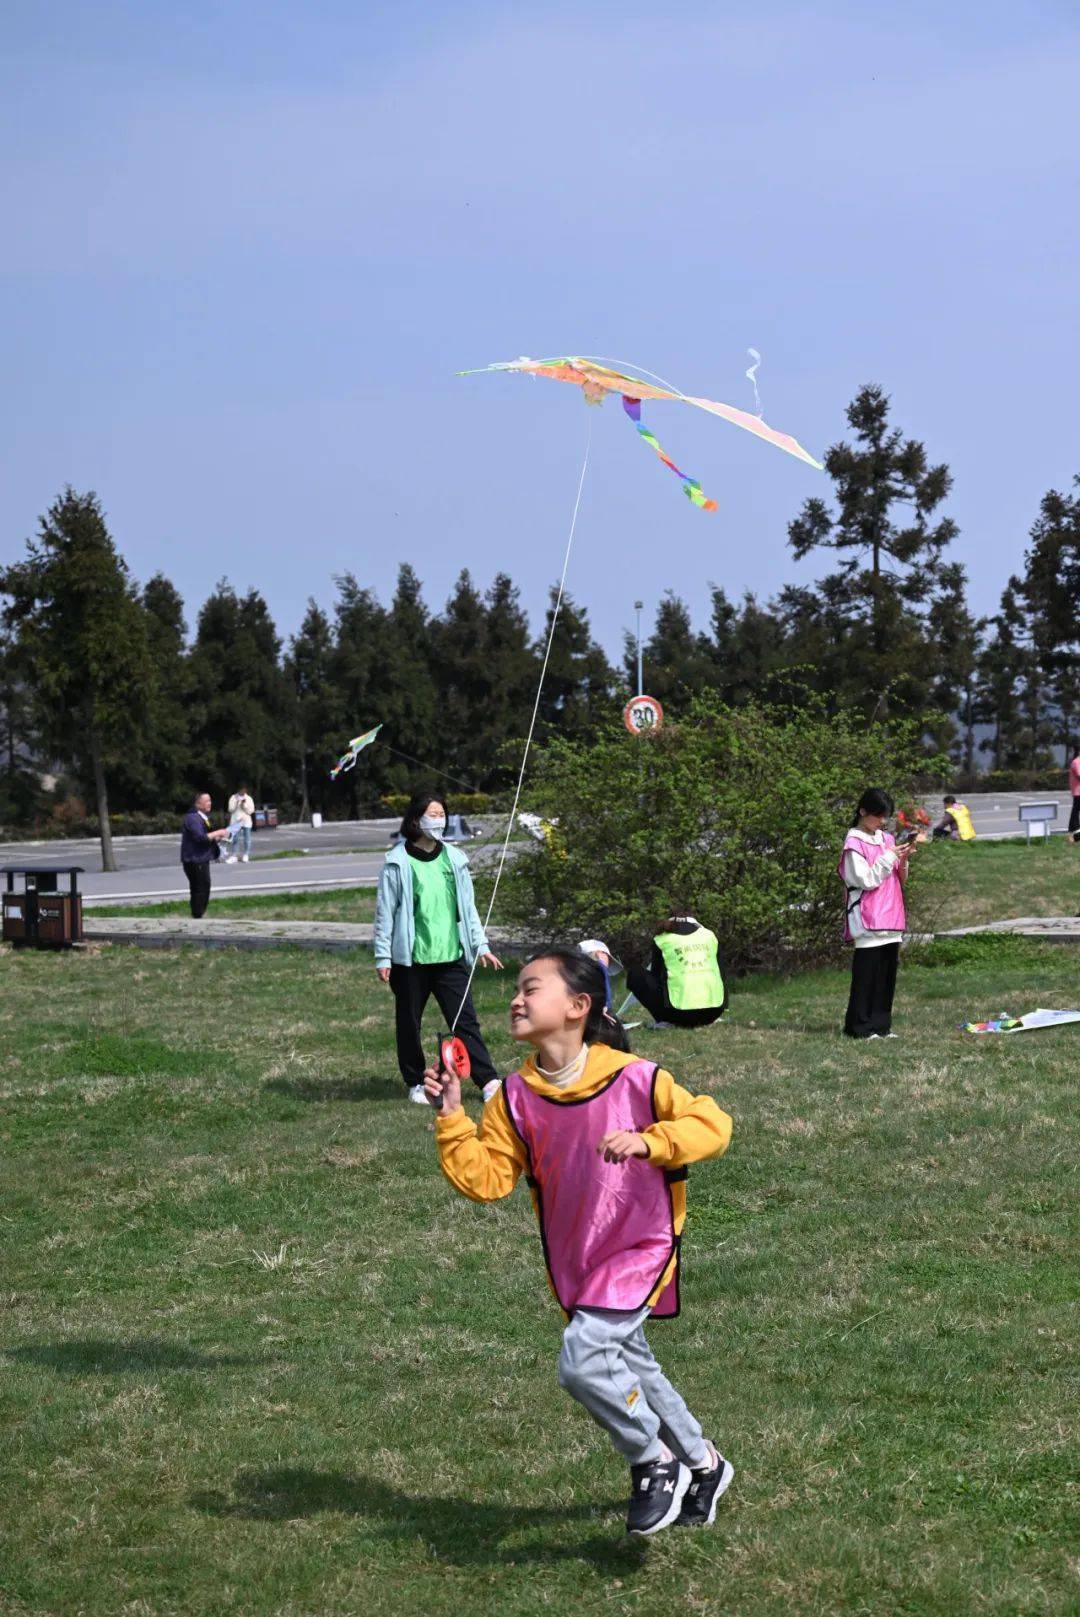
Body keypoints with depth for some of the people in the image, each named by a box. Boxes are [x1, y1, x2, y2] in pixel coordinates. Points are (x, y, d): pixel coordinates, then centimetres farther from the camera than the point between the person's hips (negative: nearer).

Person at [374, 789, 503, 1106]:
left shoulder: (454, 859, 8)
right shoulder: (398, 862, -5)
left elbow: (467, 907, 14)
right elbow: (385, 911, -3)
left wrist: (481, 945, 10)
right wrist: (383, 957, -5)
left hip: (451, 957, 2)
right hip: (410, 958, -2)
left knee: (466, 1020, -2)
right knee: (409, 1023, 8)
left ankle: (489, 1082, -5)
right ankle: (415, 1083, 22)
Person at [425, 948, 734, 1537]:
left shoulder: (634, 1079, -17)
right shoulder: (516, 1098, -4)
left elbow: (711, 1124, -15)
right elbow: (484, 1178, -6)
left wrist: (648, 1141, -30)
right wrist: (451, 1119, -17)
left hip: (640, 1250, -6)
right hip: (574, 1263, 6)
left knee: (582, 1359, -23)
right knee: (631, 1370, 20)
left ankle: (657, 1465, 1)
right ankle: (702, 1463, 44)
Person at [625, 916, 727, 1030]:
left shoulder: (663, 940, 9)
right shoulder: (710, 935, 16)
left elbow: (655, 975, 19)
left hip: (680, 1012, -4)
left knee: (635, 973, 14)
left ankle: (663, 1020, 1)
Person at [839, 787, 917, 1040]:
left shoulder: (887, 839, 13)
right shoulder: (854, 844, -8)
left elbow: (900, 880, 18)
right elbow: (867, 880, -14)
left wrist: (903, 860, -1)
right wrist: (889, 857, -14)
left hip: (891, 920, 7)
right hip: (868, 921, -7)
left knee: (887, 973, 7)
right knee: (866, 974, -5)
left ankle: (881, 1025, 13)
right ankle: (861, 1027, 1)